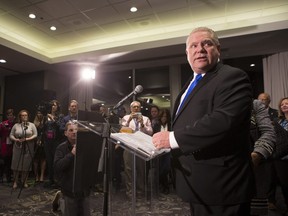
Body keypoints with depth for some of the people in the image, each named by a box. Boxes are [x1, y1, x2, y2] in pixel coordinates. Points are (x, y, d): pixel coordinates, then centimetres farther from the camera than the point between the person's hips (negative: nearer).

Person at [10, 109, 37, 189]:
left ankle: (24, 181, 17)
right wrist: (16, 139, -11)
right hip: (18, 147, 1)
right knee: (16, 164, 2)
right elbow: (11, 135, 8)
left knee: (26, 165, 3)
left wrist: (26, 139, -14)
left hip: (28, 148, -1)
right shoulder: (16, 125, 7)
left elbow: (35, 135, -3)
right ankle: (15, 182, 15)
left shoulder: (32, 125, 2)